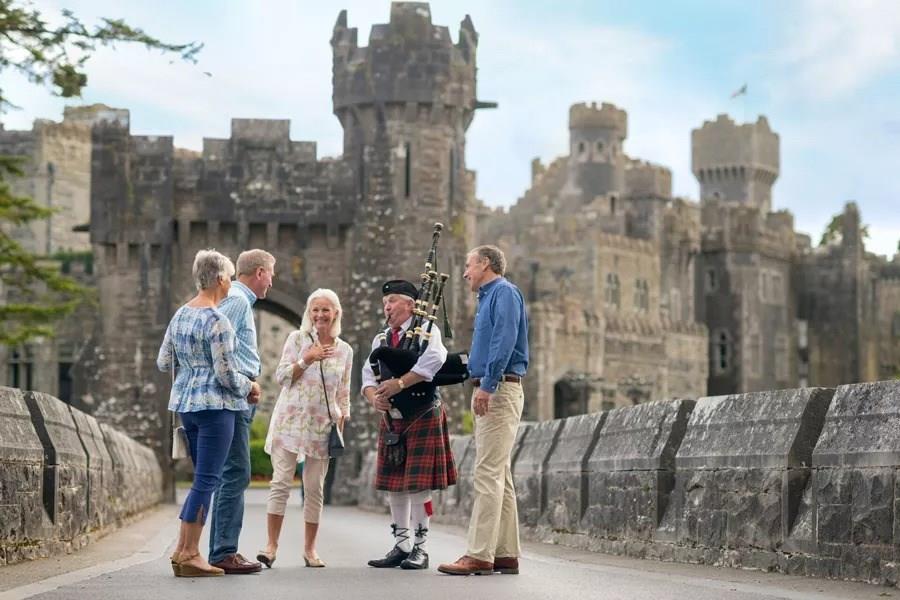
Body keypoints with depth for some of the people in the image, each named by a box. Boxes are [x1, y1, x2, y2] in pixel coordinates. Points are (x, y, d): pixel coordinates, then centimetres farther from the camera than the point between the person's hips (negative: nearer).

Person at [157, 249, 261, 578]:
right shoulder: (217, 321, -15)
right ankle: (188, 555, -4)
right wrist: (250, 387, 2)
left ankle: (183, 550, 14)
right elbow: (226, 374, -16)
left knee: (204, 478, 16)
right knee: (207, 479, -4)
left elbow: (163, 362, 15)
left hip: (186, 403, 9)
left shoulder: (180, 314, 10)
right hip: (215, 405, -9)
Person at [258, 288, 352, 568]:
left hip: (322, 424, 2)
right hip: (290, 419, -2)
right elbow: (281, 375, -2)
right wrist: (307, 359, -14)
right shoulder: (298, 338, 2)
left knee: (315, 488, 4)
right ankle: (271, 544, -6)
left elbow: (343, 393, 15)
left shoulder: (345, 350, 10)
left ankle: (310, 548, 12)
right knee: (281, 482, -8)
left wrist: (342, 420, 3)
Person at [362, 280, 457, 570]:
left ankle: (420, 548, 1)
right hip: (391, 417, 6)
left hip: (422, 416, -6)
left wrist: (399, 383, -26)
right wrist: (374, 397, -13)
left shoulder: (426, 331, -4)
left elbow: (433, 361, -23)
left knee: (419, 484, -7)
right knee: (394, 484, 8)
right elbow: (368, 376, 9)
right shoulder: (381, 339, 15)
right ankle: (401, 546, 17)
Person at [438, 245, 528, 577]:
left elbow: (504, 341, -20)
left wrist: (487, 385, -24)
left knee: (488, 474, -13)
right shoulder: (489, 297, 23)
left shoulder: (504, 292, -8)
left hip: (499, 390, -10)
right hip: (491, 391, 10)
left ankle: (479, 555, -16)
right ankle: (505, 554, 11)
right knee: (499, 475, 9)